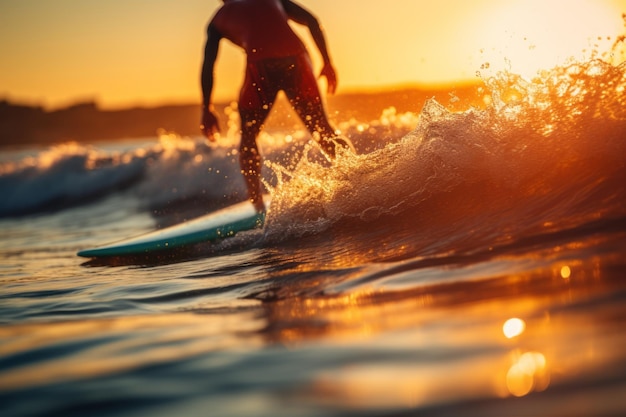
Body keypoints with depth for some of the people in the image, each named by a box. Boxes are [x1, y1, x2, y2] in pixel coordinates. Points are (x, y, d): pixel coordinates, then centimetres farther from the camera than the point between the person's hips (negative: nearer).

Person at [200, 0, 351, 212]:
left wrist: (207, 109, 19)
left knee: (248, 136, 15)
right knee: (322, 129, 11)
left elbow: (208, 66, 18)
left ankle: (258, 206, 4)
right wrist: (327, 62, 17)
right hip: (295, 59, 2)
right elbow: (311, 21, 18)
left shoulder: (219, 19, 26)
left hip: (260, 65, -2)